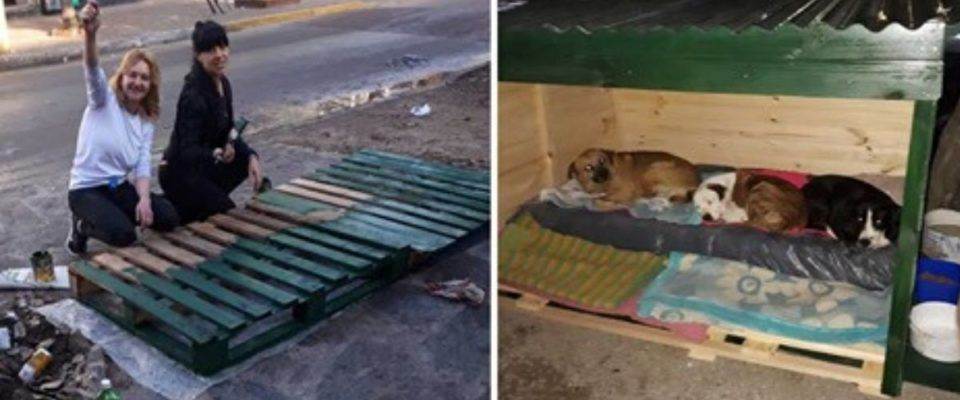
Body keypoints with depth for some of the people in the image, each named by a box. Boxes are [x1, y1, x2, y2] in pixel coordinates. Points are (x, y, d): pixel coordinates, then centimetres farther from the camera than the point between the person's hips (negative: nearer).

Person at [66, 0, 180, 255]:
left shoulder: (146, 122, 7)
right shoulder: (103, 100, -6)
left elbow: (143, 166, -1)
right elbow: (93, 72, -28)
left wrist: (144, 199, -21)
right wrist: (90, 34, -49)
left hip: (119, 187, 5)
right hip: (86, 190, -5)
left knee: (169, 218, -13)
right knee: (123, 235, -28)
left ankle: (112, 217, 12)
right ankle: (82, 224, 6)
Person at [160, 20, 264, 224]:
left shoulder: (223, 84, 0)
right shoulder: (193, 95, -26)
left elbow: (228, 133, 6)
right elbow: (187, 151, -28)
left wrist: (251, 157, -9)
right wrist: (218, 154, -44)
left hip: (201, 167, 8)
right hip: (178, 174, -8)